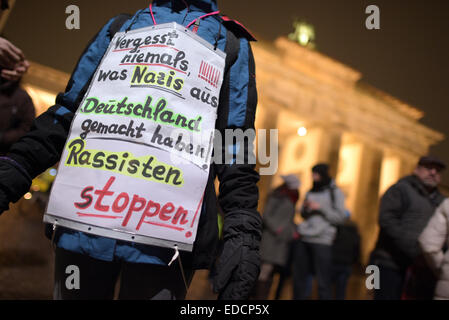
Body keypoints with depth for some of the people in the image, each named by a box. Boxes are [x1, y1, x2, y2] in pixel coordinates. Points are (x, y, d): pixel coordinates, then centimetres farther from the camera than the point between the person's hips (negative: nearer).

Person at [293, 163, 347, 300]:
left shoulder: (335, 192, 2)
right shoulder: (311, 192, 17)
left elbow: (341, 217, -4)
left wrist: (320, 208, -11)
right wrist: (305, 208, 2)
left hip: (322, 240, -6)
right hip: (304, 238, 6)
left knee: (323, 281, -7)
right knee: (299, 277, 9)